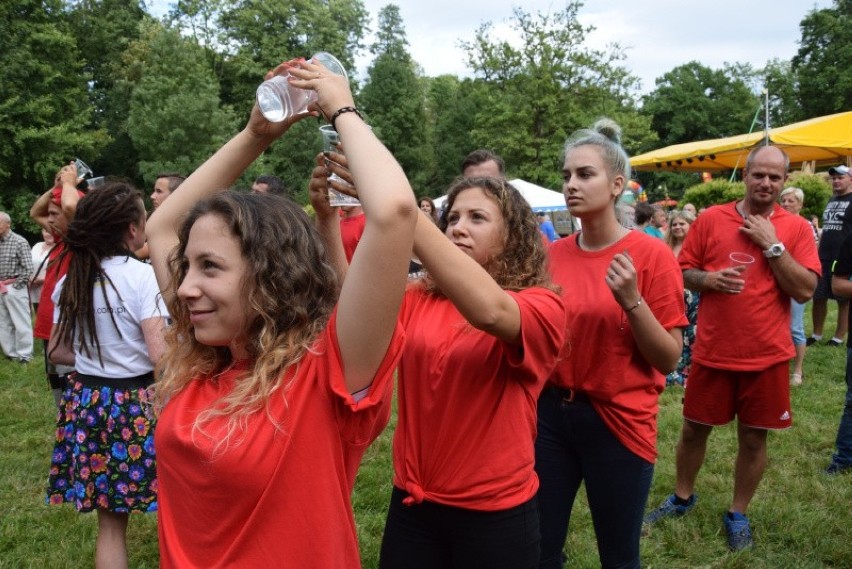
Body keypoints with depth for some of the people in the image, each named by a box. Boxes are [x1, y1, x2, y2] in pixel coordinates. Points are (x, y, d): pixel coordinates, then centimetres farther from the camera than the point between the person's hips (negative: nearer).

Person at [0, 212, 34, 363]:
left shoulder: (19, 242, -10)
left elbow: (28, 268, -13)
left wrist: (16, 285, -11)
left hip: (15, 288, -7)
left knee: (21, 322, 0)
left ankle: (24, 355, 8)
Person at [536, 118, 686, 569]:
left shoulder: (651, 255, -10)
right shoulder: (551, 255, 1)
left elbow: (669, 360, -9)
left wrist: (632, 301, -23)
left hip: (618, 421, -3)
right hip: (550, 413, 4)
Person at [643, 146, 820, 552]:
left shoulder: (796, 228, -3)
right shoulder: (710, 220, -2)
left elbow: (805, 290, -11)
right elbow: (682, 271, 3)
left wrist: (772, 245, -17)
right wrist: (708, 279, -17)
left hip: (767, 356, 0)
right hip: (712, 352, 1)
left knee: (753, 438, 11)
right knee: (694, 428, 13)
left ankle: (737, 515, 30)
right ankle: (682, 497, 36)